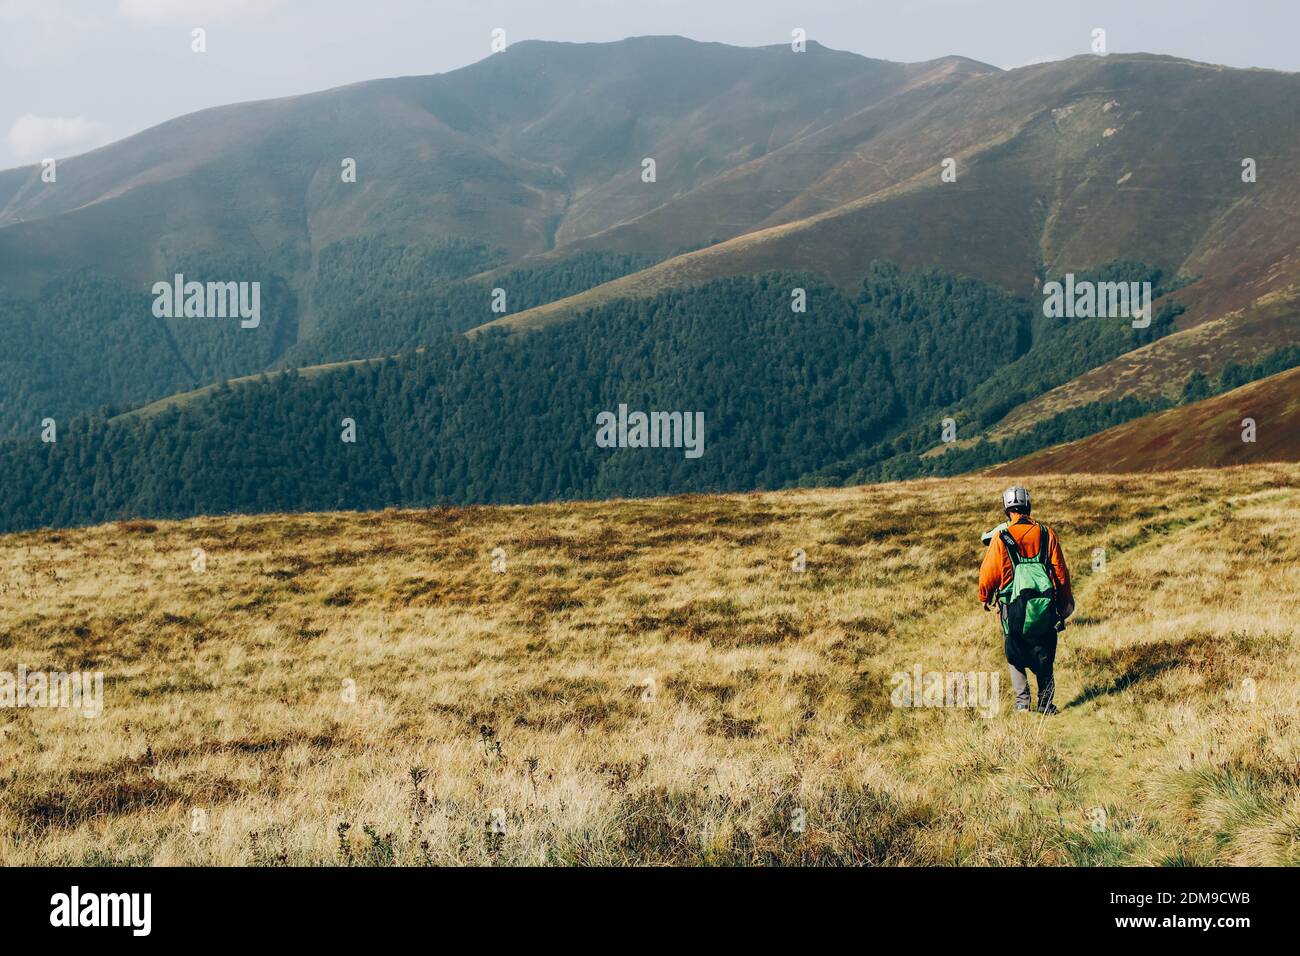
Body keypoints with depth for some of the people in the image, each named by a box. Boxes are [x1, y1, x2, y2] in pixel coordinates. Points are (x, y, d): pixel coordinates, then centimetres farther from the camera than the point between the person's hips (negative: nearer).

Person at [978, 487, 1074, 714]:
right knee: (1043, 655, 12)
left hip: (1014, 605, -2)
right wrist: (1064, 602, 16)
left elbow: (989, 572, -1)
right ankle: (1045, 702, 11)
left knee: (1015, 655, 11)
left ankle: (1022, 699, 4)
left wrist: (984, 597, 17)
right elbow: (1061, 571, 5)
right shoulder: (1046, 533, 1)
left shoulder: (1001, 536, -7)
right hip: (1045, 606, 2)